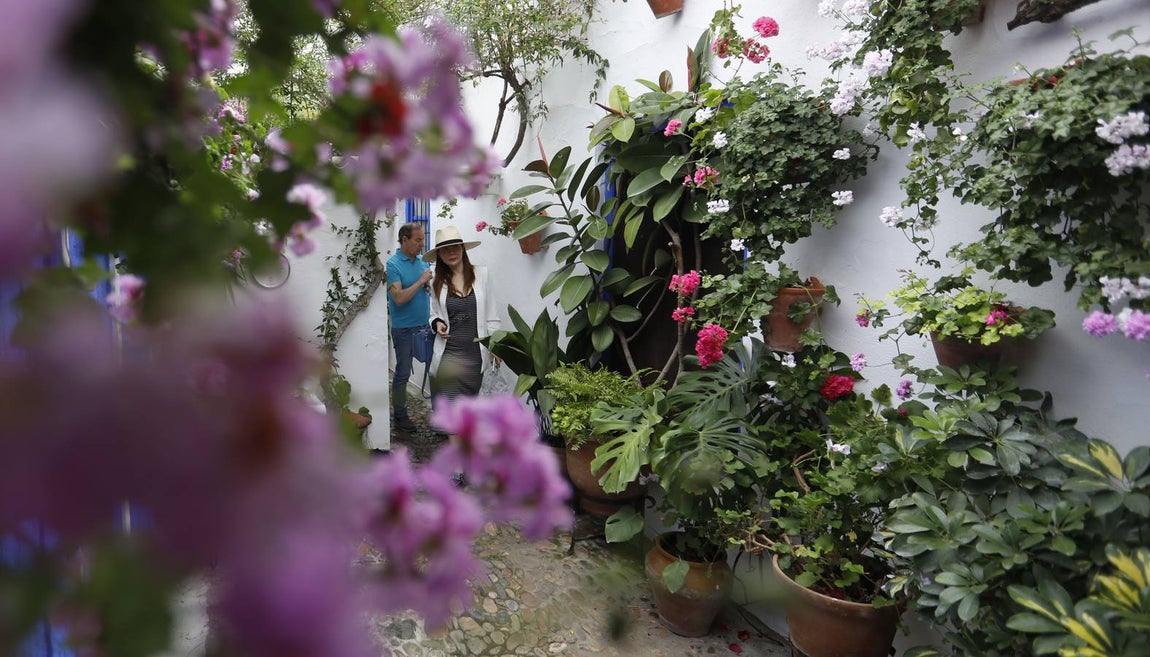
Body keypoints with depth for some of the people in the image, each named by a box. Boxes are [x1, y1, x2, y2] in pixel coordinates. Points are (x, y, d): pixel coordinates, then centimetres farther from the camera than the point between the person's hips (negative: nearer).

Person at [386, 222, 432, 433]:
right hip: (404, 327, -6)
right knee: (403, 372, 5)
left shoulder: (422, 261, 6)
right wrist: (421, 281, -18)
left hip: (425, 325, 6)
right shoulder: (393, 264, -12)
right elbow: (399, 298, -21)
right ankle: (400, 414, 18)